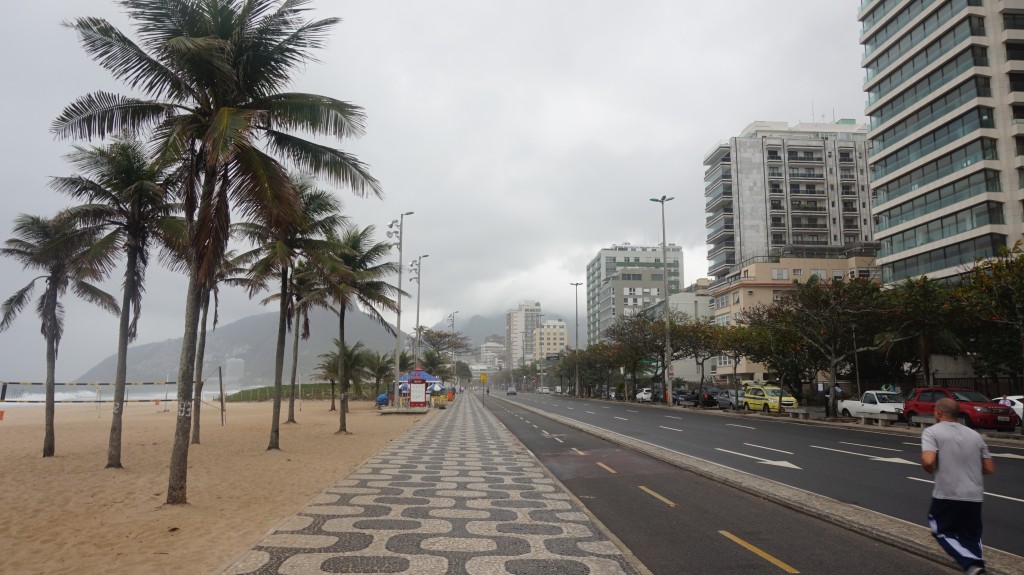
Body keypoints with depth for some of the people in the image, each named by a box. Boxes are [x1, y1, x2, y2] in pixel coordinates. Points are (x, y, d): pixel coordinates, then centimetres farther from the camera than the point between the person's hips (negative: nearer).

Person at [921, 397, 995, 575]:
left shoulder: (932, 431, -5)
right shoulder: (974, 434, 12)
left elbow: (928, 462, -20)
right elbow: (990, 469, 12)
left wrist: (931, 470, 3)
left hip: (947, 495, -5)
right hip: (974, 496, 5)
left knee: (942, 530, 13)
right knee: (971, 536, 20)